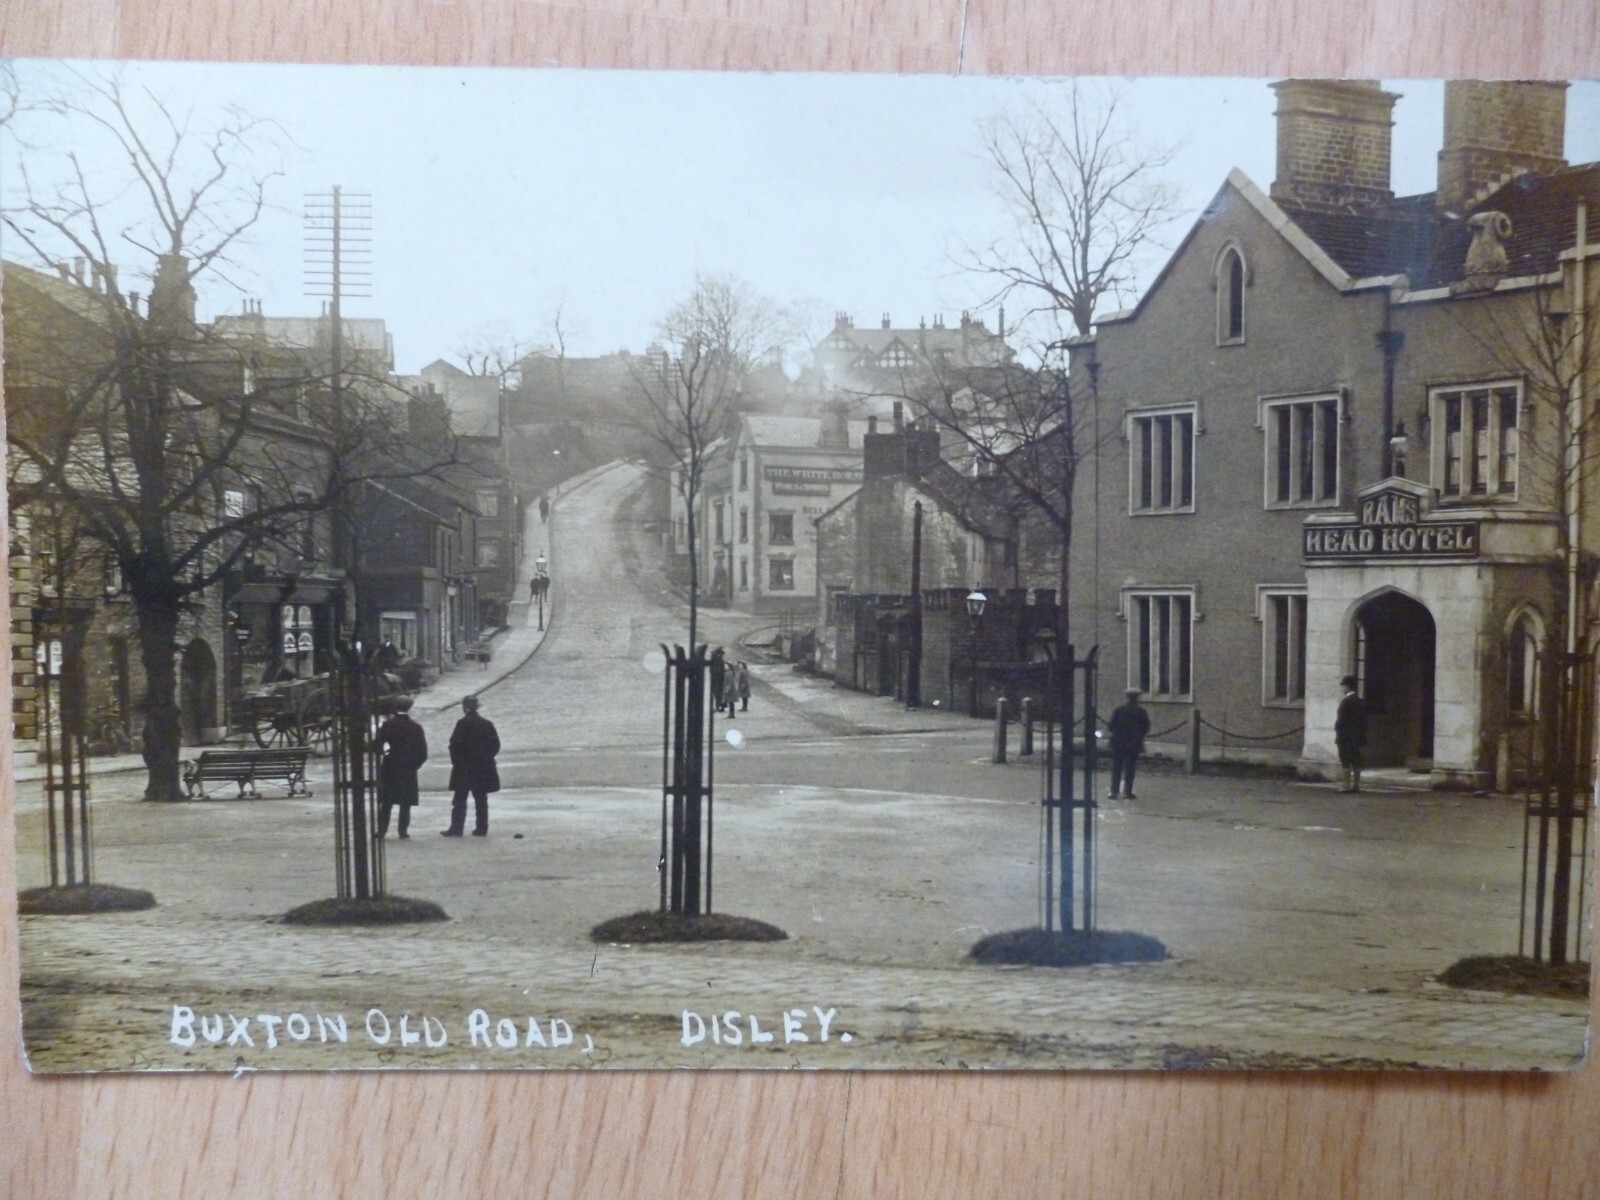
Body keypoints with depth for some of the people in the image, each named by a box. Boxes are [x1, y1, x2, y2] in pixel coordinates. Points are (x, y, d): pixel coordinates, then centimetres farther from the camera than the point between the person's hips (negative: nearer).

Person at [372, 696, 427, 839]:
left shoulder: (387, 725, -5)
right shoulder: (416, 728, -5)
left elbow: (376, 746, -8)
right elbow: (423, 752, -6)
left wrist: (384, 752, 12)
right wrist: (415, 764, 7)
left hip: (389, 769, 1)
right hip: (408, 770, -1)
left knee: (386, 802, 8)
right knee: (406, 803, 6)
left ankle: (382, 830, 5)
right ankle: (403, 831, 5)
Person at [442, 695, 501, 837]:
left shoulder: (463, 724, -11)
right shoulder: (487, 724, 3)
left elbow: (455, 745, -13)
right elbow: (495, 745, 4)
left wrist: (456, 761, 0)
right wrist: (486, 757, 12)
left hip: (464, 768, -4)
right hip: (484, 768, 4)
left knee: (459, 800, 1)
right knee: (481, 799, 9)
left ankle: (456, 829, -1)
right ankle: (482, 828, 9)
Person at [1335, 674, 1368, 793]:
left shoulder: (1346, 702, -15)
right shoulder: (1361, 701, 10)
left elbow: (1341, 720, -16)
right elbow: (1363, 720, 11)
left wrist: (1336, 729, -3)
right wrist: (1362, 733, 15)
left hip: (1345, 736, -8)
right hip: (1357, 737, 8)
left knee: (1345, 763, -6)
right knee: (1356, 761, 10)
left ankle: (1347, 785, -7)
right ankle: (1356, 785, 11)